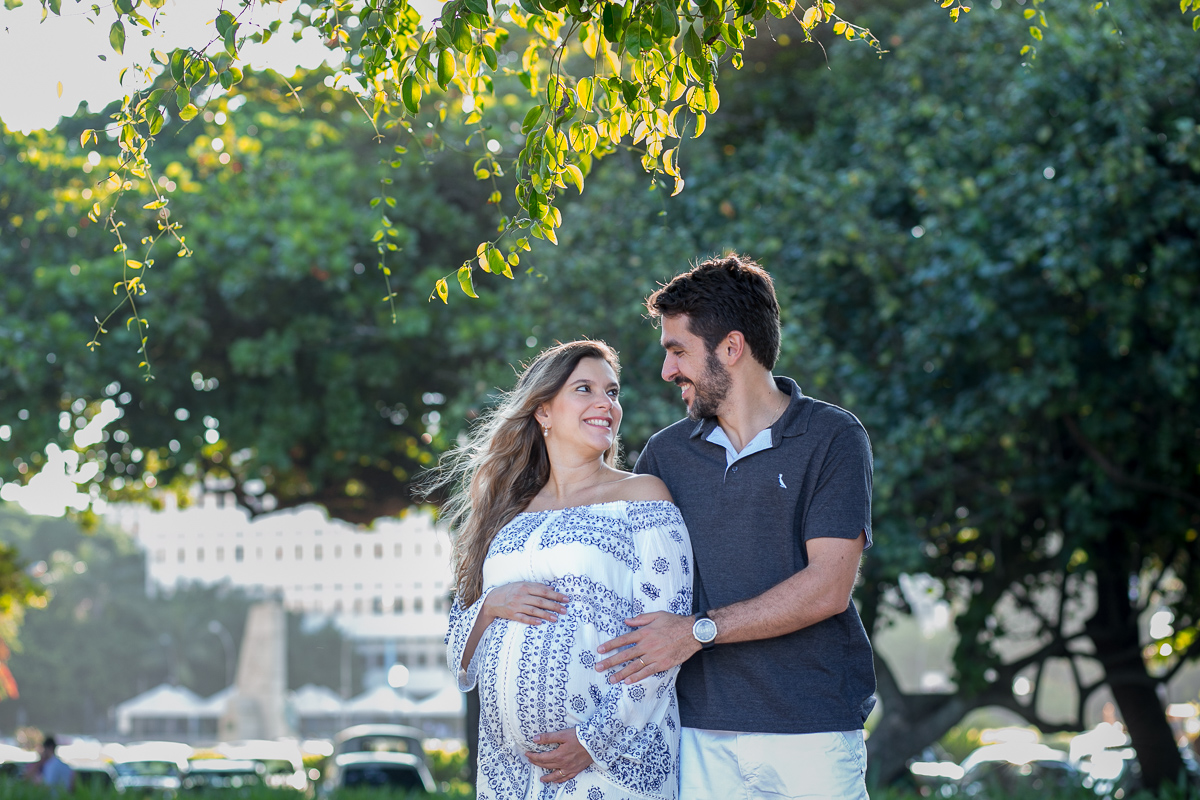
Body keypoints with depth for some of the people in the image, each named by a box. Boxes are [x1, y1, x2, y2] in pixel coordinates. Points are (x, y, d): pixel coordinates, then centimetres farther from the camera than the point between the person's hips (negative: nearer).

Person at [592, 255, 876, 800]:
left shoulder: (832, 437, -1)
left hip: (813, 729, -3)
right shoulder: (665, 453, 13)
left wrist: (700, 630, -12)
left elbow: (829, 586, -10)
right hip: (702, 731, 3)